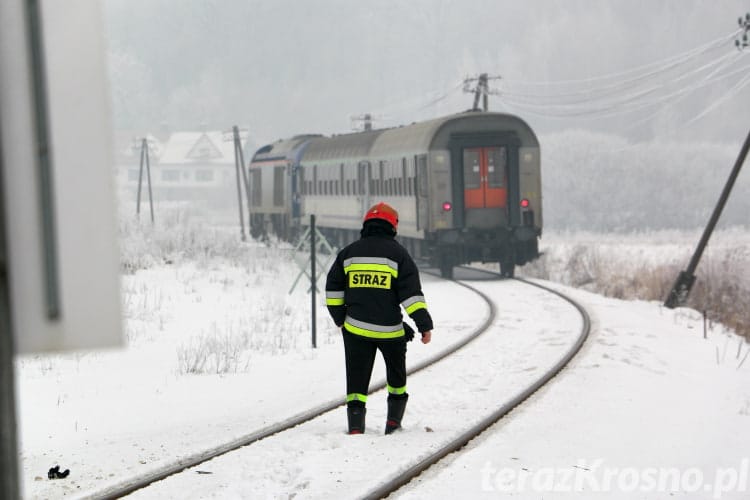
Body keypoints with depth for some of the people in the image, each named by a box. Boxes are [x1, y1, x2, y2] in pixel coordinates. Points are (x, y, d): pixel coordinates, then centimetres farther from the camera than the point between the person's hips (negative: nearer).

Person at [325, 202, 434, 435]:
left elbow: (333, 289, 10)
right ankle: (394, 421, 23)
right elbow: (411, 293, -8)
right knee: (396, 373, 21)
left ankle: (355, 426, -8)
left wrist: (340, 319, 20)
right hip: (390, 329, -1)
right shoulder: (397, 253, -3)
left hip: (356, 328, 1)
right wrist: (424, 325, -6)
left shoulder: (349, 252, 6)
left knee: (357, 379, 4)